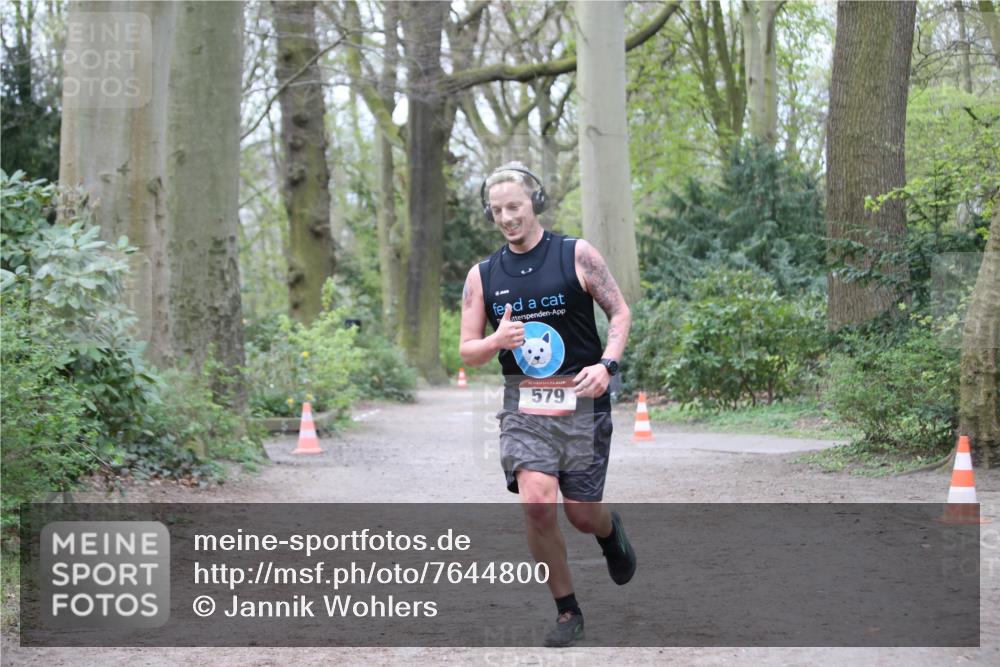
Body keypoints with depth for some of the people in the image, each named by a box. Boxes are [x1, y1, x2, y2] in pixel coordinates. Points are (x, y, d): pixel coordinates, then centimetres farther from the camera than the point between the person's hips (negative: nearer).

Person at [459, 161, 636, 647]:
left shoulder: (577, 255, -2)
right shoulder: (482, 276, 5)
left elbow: (620, 312, 3)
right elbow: (467, 352, 7)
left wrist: (607, 364, -14)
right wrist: (497, 341, -15)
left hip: (582, 402, -1)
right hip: (524, 406, 1)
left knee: (582, 514, 2)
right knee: (537, 504, -18)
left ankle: (610, 530, 42)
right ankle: (567, 611, 1)